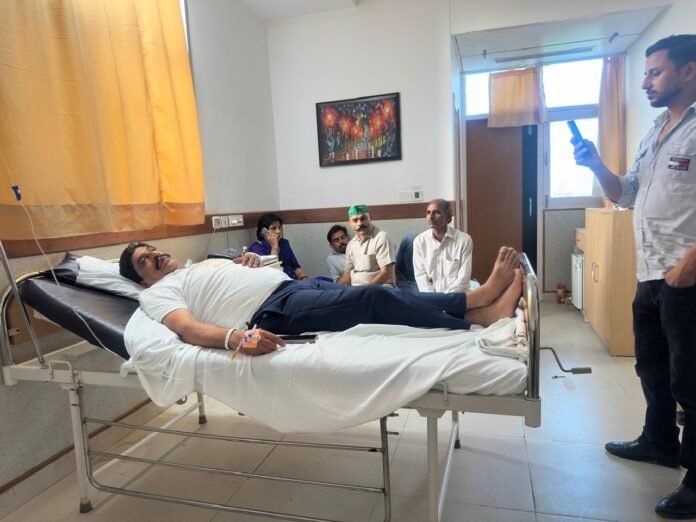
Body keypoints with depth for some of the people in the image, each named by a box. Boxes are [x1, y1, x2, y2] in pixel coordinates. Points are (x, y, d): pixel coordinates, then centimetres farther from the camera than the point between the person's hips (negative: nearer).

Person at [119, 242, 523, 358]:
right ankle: (480, 310, -14)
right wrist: (235, 336, -31)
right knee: (374, 298, -21)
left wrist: (247, 262, 11)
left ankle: (483, 301, -11)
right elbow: (187, 328, -11)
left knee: (379, 293, -9)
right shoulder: (158, 293, 9)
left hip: (295, 285, 8)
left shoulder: (202, 263, 33)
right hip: (275, 311, -8)